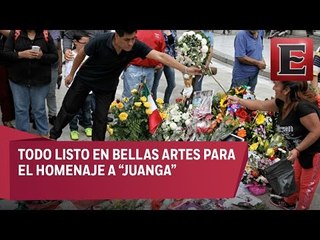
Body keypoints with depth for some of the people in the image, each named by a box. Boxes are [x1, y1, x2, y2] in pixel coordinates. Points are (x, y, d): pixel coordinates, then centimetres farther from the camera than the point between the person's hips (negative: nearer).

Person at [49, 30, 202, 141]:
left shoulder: (136, 46, -29)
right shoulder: (101, 41, -33)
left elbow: (161, 56, -37)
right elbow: (82, 53, -14)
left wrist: (185, 69, -46)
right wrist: (71, 73, -1)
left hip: (107, 86, 1)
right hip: (85, 78, -1)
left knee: (101, 118, 2)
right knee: (69, 108, 13)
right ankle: (54, 135, 36)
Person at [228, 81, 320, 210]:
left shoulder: (303, 107, -35)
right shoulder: (282, 103, -8)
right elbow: (260, 105, 5)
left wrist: (297, 150, -27)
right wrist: (238, 100, 5)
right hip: (303, 150, 9)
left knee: (307, 184, 10)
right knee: (296, 178, 26)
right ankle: (289, 202, 48)